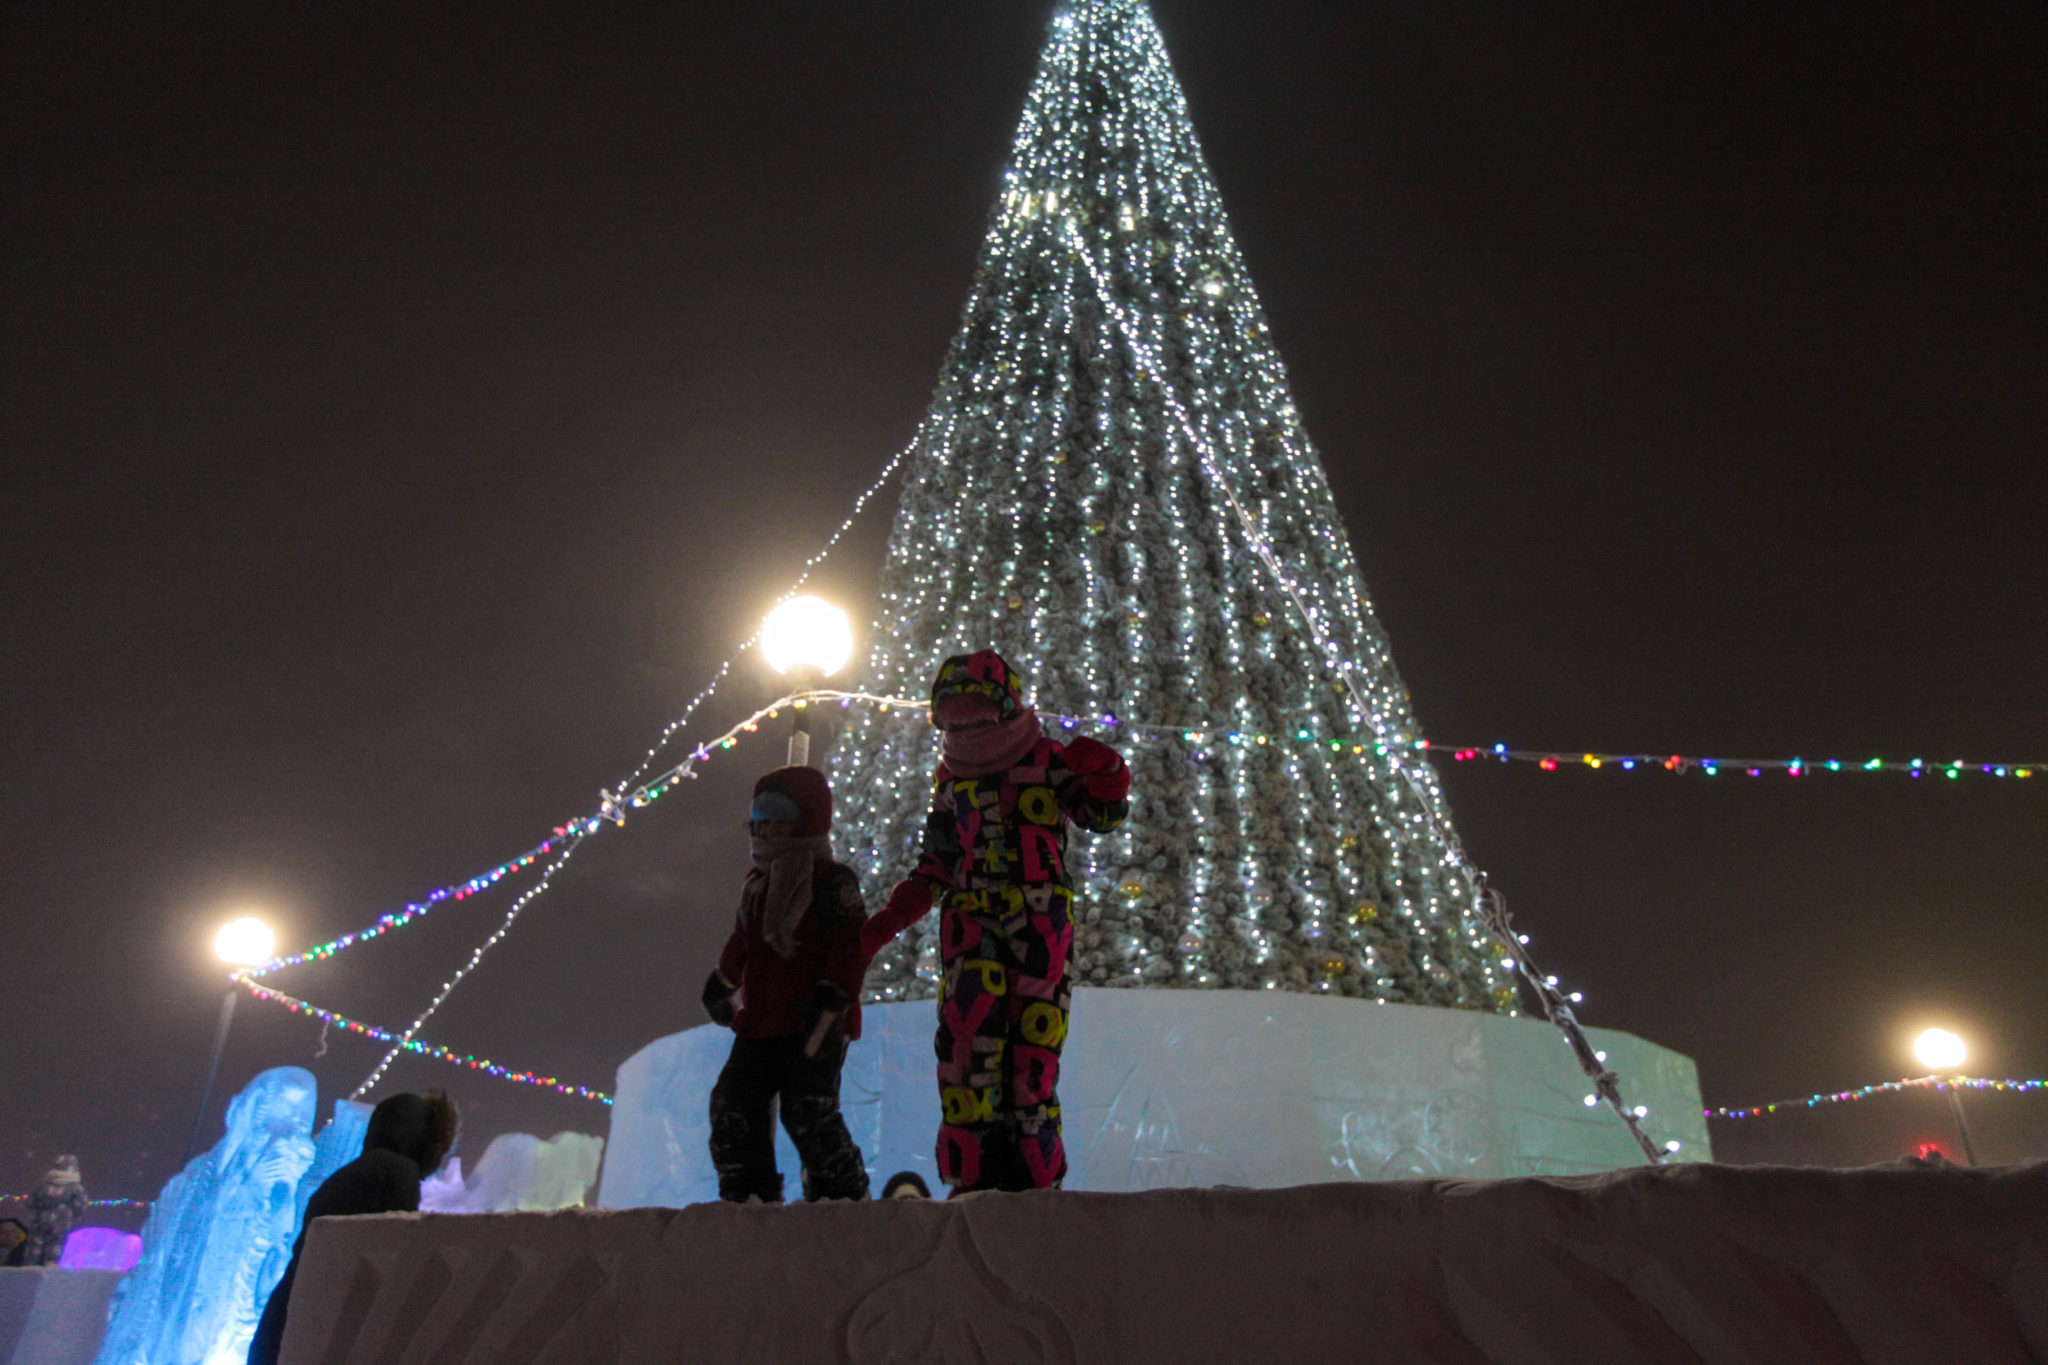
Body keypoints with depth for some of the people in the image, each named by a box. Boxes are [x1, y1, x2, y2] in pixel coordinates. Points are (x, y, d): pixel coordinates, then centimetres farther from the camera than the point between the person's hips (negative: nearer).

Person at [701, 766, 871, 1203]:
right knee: (734, 1106, 5)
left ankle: (844, 1195, 6)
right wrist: (722, 982, 35)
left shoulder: (832, 880, -6)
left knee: (809, 1114, -10)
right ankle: (749, 1196, 17)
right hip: (758, 1022, 8)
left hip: (812, 1026, -8)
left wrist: (831, 1000, -19)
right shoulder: (756, 882, 18)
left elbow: (852, 945, -12)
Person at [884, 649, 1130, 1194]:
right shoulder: (950, 776, 18)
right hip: (971, 915, 2)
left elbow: (1105, 817, 7)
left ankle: (1032, 1175, 8)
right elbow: (939, 858, 23)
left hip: (1041, 915, -2)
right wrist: (896, 910, 12)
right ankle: (974, 1173, -13)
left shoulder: (1047, 759, 7)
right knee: (969, 1027, -18)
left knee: (1033, 1037, -4)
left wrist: (1106, 774, -13)